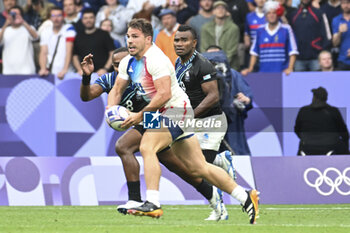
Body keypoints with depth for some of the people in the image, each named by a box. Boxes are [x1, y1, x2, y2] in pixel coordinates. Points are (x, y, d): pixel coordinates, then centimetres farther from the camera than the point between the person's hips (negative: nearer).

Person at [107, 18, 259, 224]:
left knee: (147, 147, -26)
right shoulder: (128, 63, 10)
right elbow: (117, 90, 17)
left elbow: (164, 94, -25)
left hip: (176, 110, -9)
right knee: (199, 168, 10)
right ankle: (246, 197, 17)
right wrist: (111, 109, -4)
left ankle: (153, 204, -30)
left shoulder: (155, 59, -18)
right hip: (165, 114, 9)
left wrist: (140, 115, -23)